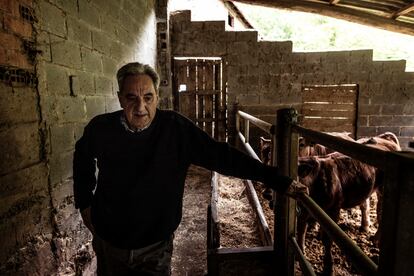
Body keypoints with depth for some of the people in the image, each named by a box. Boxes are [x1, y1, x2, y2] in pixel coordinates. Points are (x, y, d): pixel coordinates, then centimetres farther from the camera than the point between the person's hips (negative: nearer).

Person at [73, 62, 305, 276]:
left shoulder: (177, 128, -20)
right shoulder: (100, 128, -13)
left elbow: (221, 156, -21)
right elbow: (83, 157, 9)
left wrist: (280, 181, -23)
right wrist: (84, 201, 6)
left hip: (156, 244, -2)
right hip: (109, 242, 3)